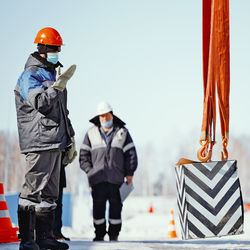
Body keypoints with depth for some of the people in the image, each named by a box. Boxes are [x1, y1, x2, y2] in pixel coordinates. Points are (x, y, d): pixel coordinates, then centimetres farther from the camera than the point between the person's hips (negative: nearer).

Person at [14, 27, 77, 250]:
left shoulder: (53, 74, 22)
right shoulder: (30, 76, -5)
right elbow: (41, 103, -21)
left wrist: (70, 139, 26)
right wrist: (59, 84, -25)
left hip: (56, 142, 9)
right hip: (39, 142, -9)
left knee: (50, 193, 11)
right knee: (33, 190, -9)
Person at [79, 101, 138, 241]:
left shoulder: (122, 132, 10)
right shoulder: (91, 133, 12)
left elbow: (131, 153, 8)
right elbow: (84, 154, 13)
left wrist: (129, 173, 2)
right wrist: (90, 171, 2)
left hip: (116, 178, -1)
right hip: (98, 178, 1)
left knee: (116, 206, -1)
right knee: (98, 207, -1)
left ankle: (114, 234, 8)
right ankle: (99, 234, 9)